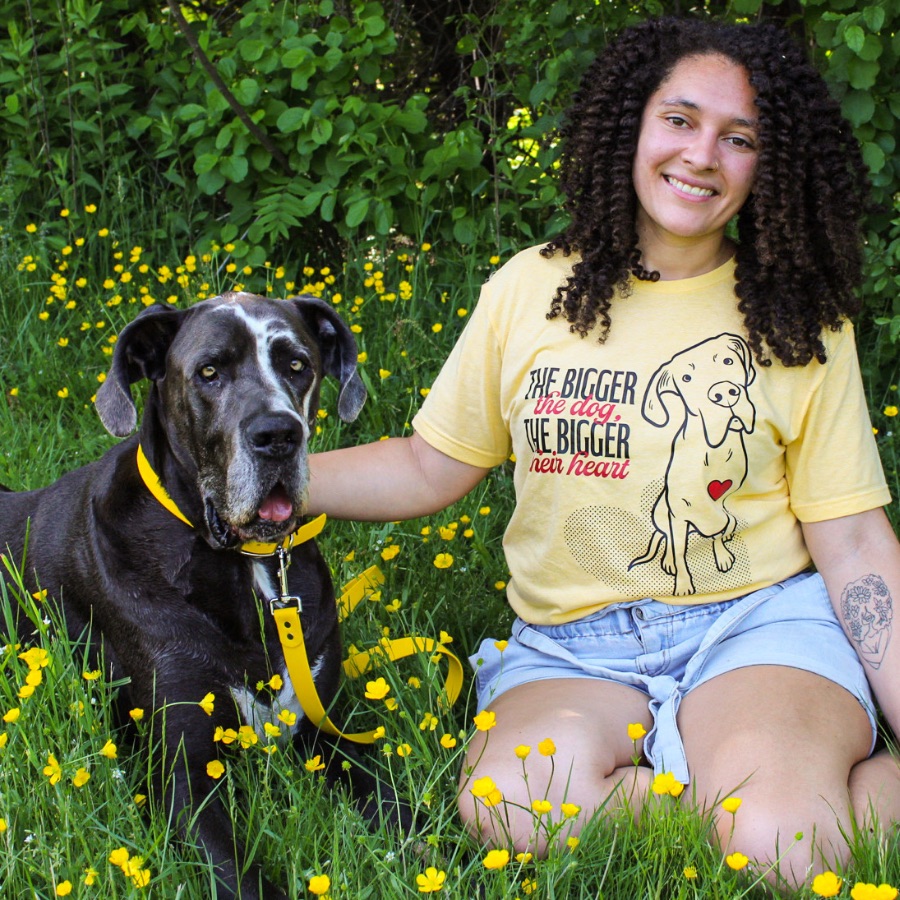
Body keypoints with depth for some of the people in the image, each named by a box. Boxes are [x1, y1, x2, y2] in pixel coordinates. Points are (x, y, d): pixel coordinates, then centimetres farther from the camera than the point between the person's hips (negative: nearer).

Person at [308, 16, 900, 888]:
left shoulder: (799, 320, 3)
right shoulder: (529, 290, 5)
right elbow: (430, 468, 12)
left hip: (756, 623, -2)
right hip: (571, 649, 3)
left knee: (779, 849, -34)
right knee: (510, 803, -32)